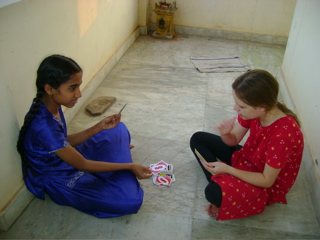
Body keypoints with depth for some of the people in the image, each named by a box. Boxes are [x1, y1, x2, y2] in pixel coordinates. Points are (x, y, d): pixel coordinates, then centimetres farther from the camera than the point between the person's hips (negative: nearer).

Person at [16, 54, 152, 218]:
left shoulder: (50, 106, -11)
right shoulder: (44, 127, -36)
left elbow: (65, 142, 2)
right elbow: (83, 165, -25)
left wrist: (99, 127, -9)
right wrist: (130, 166, -19)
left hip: (67, 158, 8)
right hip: (62, 182, -8)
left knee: (119, 129, 11)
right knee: (131, 201, -17)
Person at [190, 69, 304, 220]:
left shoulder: (283, 135, -36)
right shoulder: (253, 111, -17)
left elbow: (267, 180, -25)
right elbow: (234, 140, -3)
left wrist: (227, 169, -28)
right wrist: (225, 133, -27)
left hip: (267, 185, -8)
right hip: (245, 158, 8)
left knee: (215, 193, -35)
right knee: (198, 139, 3)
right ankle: (221, 181, -7)